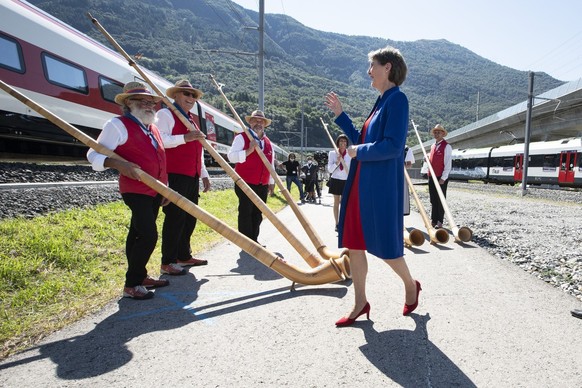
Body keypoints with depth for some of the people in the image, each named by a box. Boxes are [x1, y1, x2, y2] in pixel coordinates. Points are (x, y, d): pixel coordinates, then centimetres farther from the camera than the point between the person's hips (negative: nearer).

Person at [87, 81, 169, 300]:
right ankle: (131, 285, -1)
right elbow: (94, 155, -10)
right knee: (148, 235, -14)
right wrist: (118, 164, -29)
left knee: (138, 235, 16)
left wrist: (166, 188, 18)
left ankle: (140, 276, 25)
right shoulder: (118, 125, -7)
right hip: (136, 190, -8)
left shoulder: (153, 128, 17)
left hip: (155, 191, 8)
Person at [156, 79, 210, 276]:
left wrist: (204, 175, 21)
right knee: (175, 217, -8)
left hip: (192, 177, 8)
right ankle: (167, 262, 1)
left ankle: (184, 256, 23)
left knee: (190, 217, 11)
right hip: (175, 175, -8)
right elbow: (160, 140, -17)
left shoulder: (192, 119, 25)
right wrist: (184, 138, -27)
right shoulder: (165, 114, 0)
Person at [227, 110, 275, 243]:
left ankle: (254, 240, 21)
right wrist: (249, 150, -24)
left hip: (263, 185, 6)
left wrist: (271, 182, 19)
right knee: (246, 212, -2)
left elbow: (271, 164, 22)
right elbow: (231, 156, -14)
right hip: (245, 183, -6)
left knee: (257, 214, 10)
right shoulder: (242, 137, -2)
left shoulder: (268, 142, 18)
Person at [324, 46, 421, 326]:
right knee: (353, 243, 9)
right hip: (361, 184, 9)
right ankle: (360, 303, 22)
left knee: (384, 245, 6)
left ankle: (411, 285, 35)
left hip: (381, 186, -9)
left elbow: (392, 146, -22)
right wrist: (340, 114, 18)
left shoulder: (397, 99, -11)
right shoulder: (381, 101, 16)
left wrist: (358, 152, -9)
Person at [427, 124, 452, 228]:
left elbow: (448, 164, -12)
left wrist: (443, 178, -17)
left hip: (441, 178, -7)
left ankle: (439, 222, 5)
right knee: (433, 200, 10)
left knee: (440, 200, -1)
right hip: (431, 176, 7)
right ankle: (433, 220, 17)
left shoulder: (446, 146, -7)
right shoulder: (433, 146, 16)